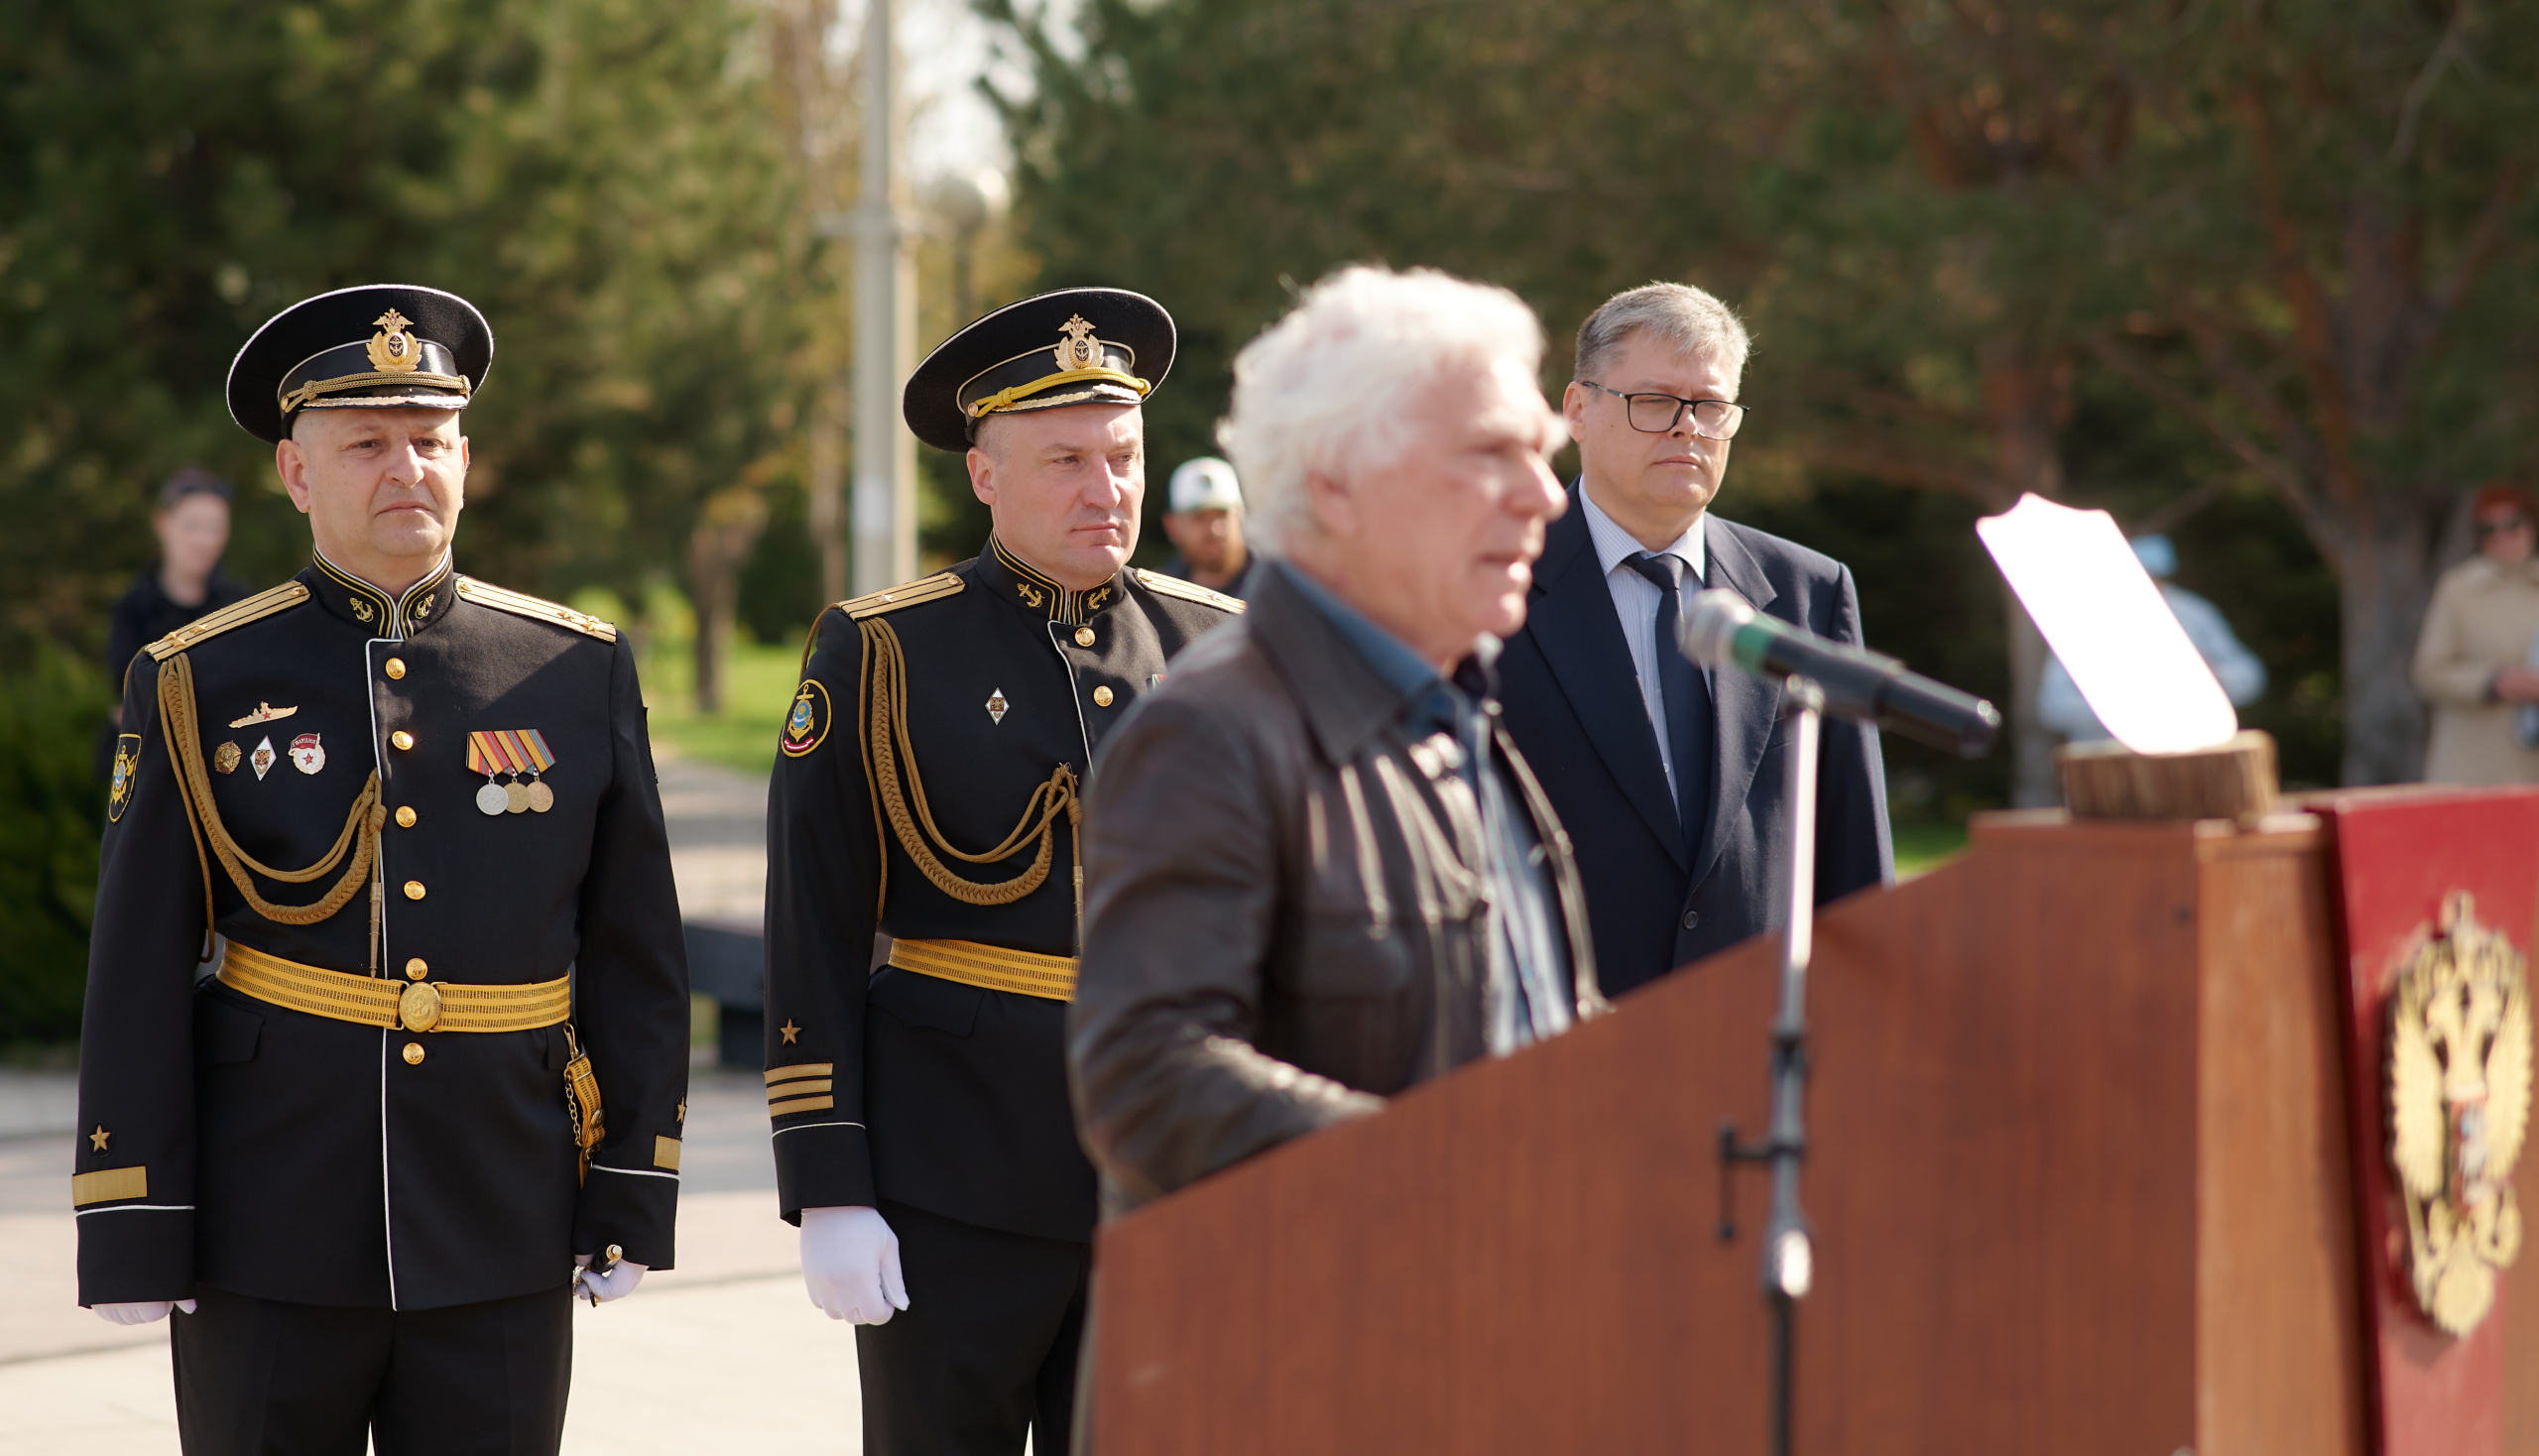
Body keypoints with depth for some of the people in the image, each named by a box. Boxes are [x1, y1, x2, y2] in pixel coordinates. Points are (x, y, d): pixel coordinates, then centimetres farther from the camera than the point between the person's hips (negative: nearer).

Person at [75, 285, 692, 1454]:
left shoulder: (580, 673, 5)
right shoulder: (201, 688, 1)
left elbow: (636, 956, 8)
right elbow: (137, 981, -1)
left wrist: (632, 1200, 4)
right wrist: (133, 1240, -5)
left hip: (501, 1241, 1)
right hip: (270, 1250, -1)